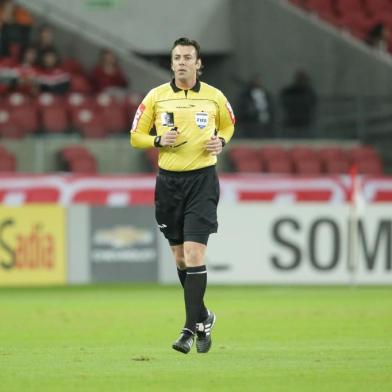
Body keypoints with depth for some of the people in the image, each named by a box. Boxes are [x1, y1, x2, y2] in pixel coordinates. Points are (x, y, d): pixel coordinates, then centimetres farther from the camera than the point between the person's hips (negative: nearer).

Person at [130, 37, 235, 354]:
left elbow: (228, 125, 20)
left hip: (202, 179, -3)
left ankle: (191, 328, -12)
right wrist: (159, 140, -11)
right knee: (180, 256, 9)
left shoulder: (214, 97, 1)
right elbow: (136, 137, 8)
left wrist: (220, 141, -1)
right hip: (169, 181, 3)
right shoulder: (156, 96, 2)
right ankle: (203, 317, 29)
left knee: (194, 253, -14)